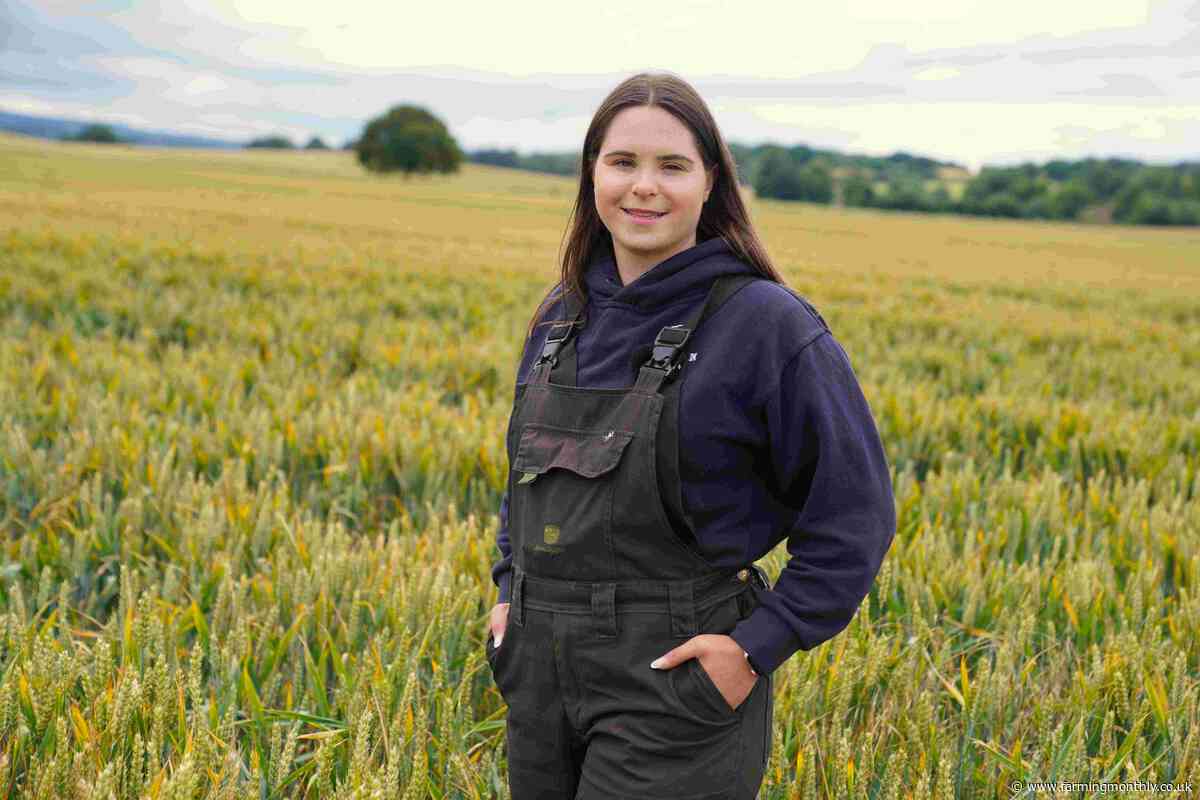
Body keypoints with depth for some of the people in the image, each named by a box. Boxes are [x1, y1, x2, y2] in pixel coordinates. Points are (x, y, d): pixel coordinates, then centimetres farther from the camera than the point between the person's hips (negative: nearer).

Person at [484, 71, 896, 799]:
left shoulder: (766, 325, -11)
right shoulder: (562, 314, 7)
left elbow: (855, 518, -10)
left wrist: (760, 645, -14)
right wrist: (510, 589, 10)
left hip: (677, 682, -6)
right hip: (540, 671, 6)